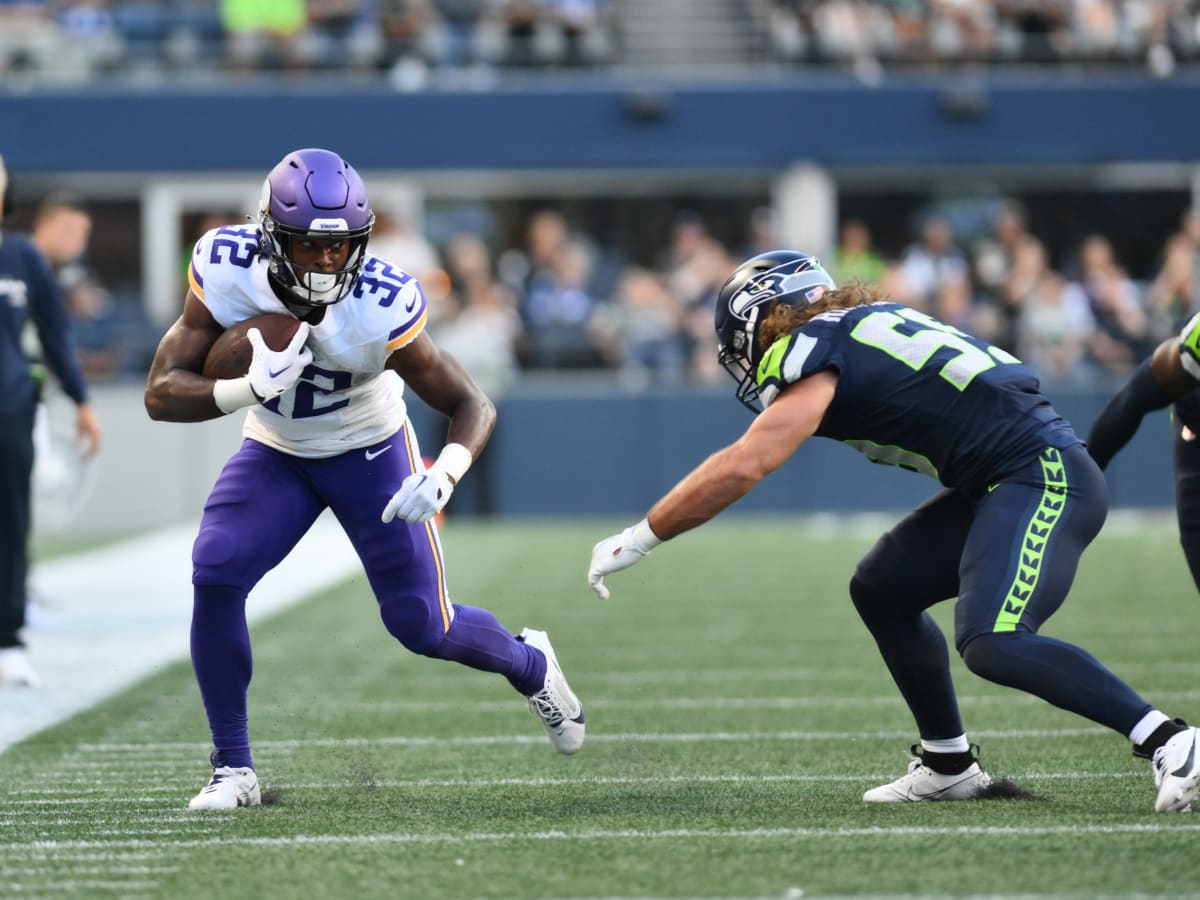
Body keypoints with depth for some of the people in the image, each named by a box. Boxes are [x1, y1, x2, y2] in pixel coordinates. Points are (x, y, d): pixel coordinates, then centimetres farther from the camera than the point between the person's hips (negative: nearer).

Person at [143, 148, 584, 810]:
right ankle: (233, 770, -6)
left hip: (370, 452, -2)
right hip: (276, 452, 2)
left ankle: (530, 664, 34)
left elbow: (472, 406, -25)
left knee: (420, 623, -2)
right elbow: (161, 394, -26)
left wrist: (443, 476, -45)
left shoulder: (380, 306, -33)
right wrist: (250, 389, -44)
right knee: (215, 576, -20)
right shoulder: (226, 270, -27)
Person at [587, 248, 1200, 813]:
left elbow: (741, 469, -14)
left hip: (1043, 478, -10)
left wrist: (634, 541, -8)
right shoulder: (862, 327, 18)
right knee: (881, 591, 14)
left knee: (991, 644, -24)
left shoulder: (816, 351, -8)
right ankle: (948, 765, 22)